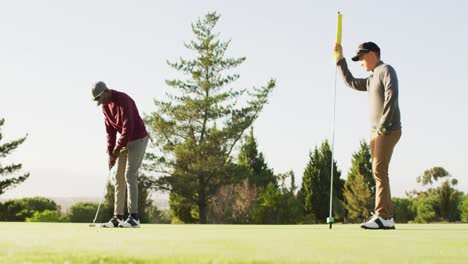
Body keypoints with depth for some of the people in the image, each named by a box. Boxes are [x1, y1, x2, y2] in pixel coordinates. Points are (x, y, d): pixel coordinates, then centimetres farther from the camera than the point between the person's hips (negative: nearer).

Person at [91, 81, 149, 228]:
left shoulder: (123, 100, -24)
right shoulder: (105, 106, 4)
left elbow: (128, 127, -26)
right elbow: (110, 130, 7)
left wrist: (117, 150, -20)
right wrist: (110, 153, -2)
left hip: (138, 139, -9)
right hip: (125, 141, 9)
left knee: (130, 175, -16)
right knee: (119, 177, 4)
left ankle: (134, 217, -16)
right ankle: (118, 217, 6)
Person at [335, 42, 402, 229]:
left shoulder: (386, 70, -5)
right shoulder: (372, 80, 23)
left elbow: (391, 96, -18)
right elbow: (351, 82, 35)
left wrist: (383, 125, -21)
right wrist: (340, 60, 30)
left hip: (388, 130, -9)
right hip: (376, 132, 9)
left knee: (379, 170, -17)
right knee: (379, 172, 5)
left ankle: (382, 216, -22)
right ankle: (388, 217, 5)